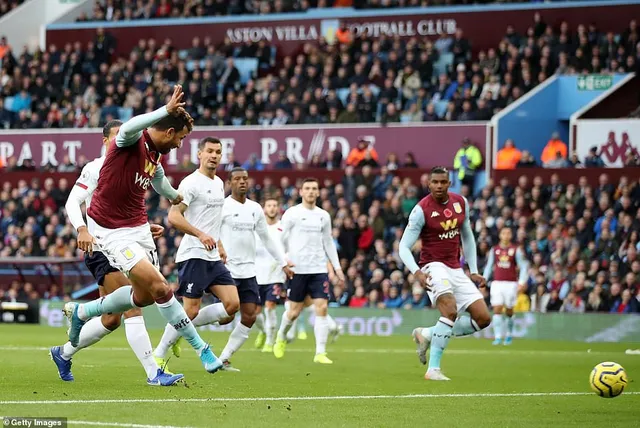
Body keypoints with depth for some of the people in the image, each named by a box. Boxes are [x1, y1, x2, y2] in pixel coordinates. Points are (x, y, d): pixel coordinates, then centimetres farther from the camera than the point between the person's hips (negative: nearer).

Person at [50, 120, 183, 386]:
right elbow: (73, 202, -11)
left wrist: (146, 228, 10)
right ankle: (153, 373, -23)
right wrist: (81, 229, -29)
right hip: (100, 248, -9)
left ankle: (63, 353, 31)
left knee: (112, 319, 12)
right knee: (133, 308, -19)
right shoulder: (95, 169, -5)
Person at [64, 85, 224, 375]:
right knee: (159, 287, -16)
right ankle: (201, 349, -9)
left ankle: (81, 312, 34)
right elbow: (129, 128, -46)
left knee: (144, 296, 13)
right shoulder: (132, 141, -19)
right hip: (110, 230, -9)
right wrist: (167, 110, -50)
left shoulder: (156, 155, 7)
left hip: (138, 227, 9)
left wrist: (174, 196, 51)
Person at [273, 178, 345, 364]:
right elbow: (281, 239, -1)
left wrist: (337, 267, 14)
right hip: (297, 269, -3)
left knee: (322, 307, -9)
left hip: (319, 269, 3)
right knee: (294, 311, 1)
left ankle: (320, 353, -9)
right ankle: (281, 338, 31)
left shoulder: (324, 216, 12)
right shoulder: (292, 213, -1)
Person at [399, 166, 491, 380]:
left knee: (483, 318, 0)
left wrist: (474, 271, 14)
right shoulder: (421, 210, -12)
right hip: (434, 267, -7)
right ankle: (433, 369, -26)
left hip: (456, 270, 7)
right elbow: (404, 247, -12)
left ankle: (427, 334, 12)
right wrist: (416, 272, -29)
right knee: (450, 311, -30)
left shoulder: (461, 203, 5)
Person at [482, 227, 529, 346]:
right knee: (497, 309, -10)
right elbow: (488, 266, 16)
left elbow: (523, 267, 1)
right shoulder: (494, 250, 9)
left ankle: (509, 334, 25)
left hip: (511, 284, -1)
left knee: (509, 311, 5)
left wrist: (521, 282, -11)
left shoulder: (516, 250, 2)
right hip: (497, 283, 1)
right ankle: (498, 337, -11)